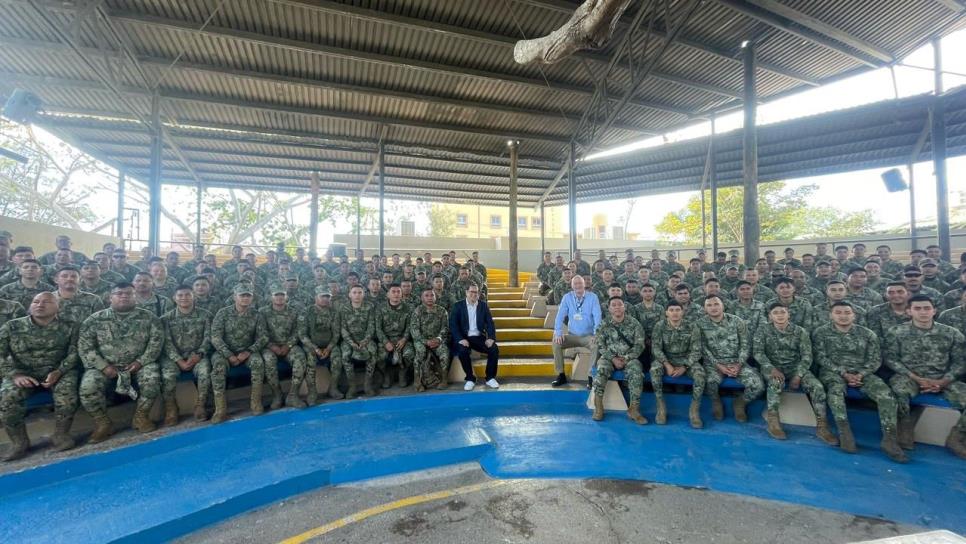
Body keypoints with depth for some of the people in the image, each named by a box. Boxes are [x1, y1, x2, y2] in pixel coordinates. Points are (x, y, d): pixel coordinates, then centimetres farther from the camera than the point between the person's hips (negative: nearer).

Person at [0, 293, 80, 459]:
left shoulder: (69, 327, 0)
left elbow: (74, 353, -3)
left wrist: (58, 372, -19)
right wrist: (15, 375, -17)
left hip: (58, 370, -2)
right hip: (22, 372, 2)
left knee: (67, 393, -30)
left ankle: (61, 434, -10)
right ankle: (20, 441, -7)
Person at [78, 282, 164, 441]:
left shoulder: (149, 318, 0)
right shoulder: (95, 320, 0)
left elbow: (156, 341, -3)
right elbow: (84, 346, -3)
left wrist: (141, 361, -14)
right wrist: (103, 366, -14)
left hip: (137, 364, -1)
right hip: (105, 366, 1)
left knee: (152, 378, -29)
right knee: (88, 386, -26)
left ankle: (141, 416, -7)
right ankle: (102, 423, -3)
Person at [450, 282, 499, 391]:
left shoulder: (483, 305, 8)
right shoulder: (458, 306, 1)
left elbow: (490, 323, 3)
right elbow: (453, 324, -8)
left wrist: (491, 338, -15)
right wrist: (461, 339, -22)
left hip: (479, 337, 2)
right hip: (464, 337, -2)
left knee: (494, 349, -22)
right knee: (463, 351, -33)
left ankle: (490, 378, -3)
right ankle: (470, 379, -12)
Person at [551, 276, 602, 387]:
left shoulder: (592, 297, -6)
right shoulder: (567, 297, 0)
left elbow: (597, 317, -12)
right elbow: (560, 316, -4)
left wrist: (596, 335, -24)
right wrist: (558, 333, -17)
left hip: (588, 335, -2)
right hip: (572, 335, 2)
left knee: (596, 345, -32)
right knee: (556, 343, -19)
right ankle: (561, 375, -8)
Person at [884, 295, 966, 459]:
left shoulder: (952, 334, 5)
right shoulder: (896, 332, -2)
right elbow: (890, 358, -4)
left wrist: (943, 382, -11)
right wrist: (916, 378, -13)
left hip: (942, 380, 3)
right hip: (910, 377, -3)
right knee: (898, 389, -36)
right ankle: (906, 427, -10)